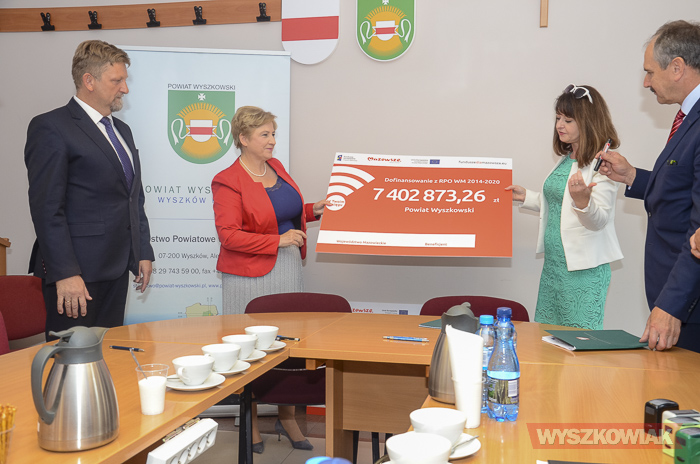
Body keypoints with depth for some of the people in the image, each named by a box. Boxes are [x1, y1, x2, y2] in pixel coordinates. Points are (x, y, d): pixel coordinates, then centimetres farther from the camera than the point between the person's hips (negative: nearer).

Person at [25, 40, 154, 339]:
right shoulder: (51, 127, -8)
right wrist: (65, 274, -20)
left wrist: (143, 252, 17)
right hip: (77, 271, -7)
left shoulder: (121, 130, 18)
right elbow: (47, 208, -15)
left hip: (117, 269, 8)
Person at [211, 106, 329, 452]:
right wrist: (279, 240, -20)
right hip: (251, 275, -7)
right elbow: (229, 235, -18)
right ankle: (250, 423, 21)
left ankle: (287, 418, 25)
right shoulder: (227, 181, -12)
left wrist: (314, 210, 8)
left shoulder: (276, 167, 10)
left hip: (288, 268, 7)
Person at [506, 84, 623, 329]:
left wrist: (582, 201, -38)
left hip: (584, 269, -9)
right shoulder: (565, 160, 11)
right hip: (553, 263, 9)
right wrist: (526, 197, 18)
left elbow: (598, 221, -20)